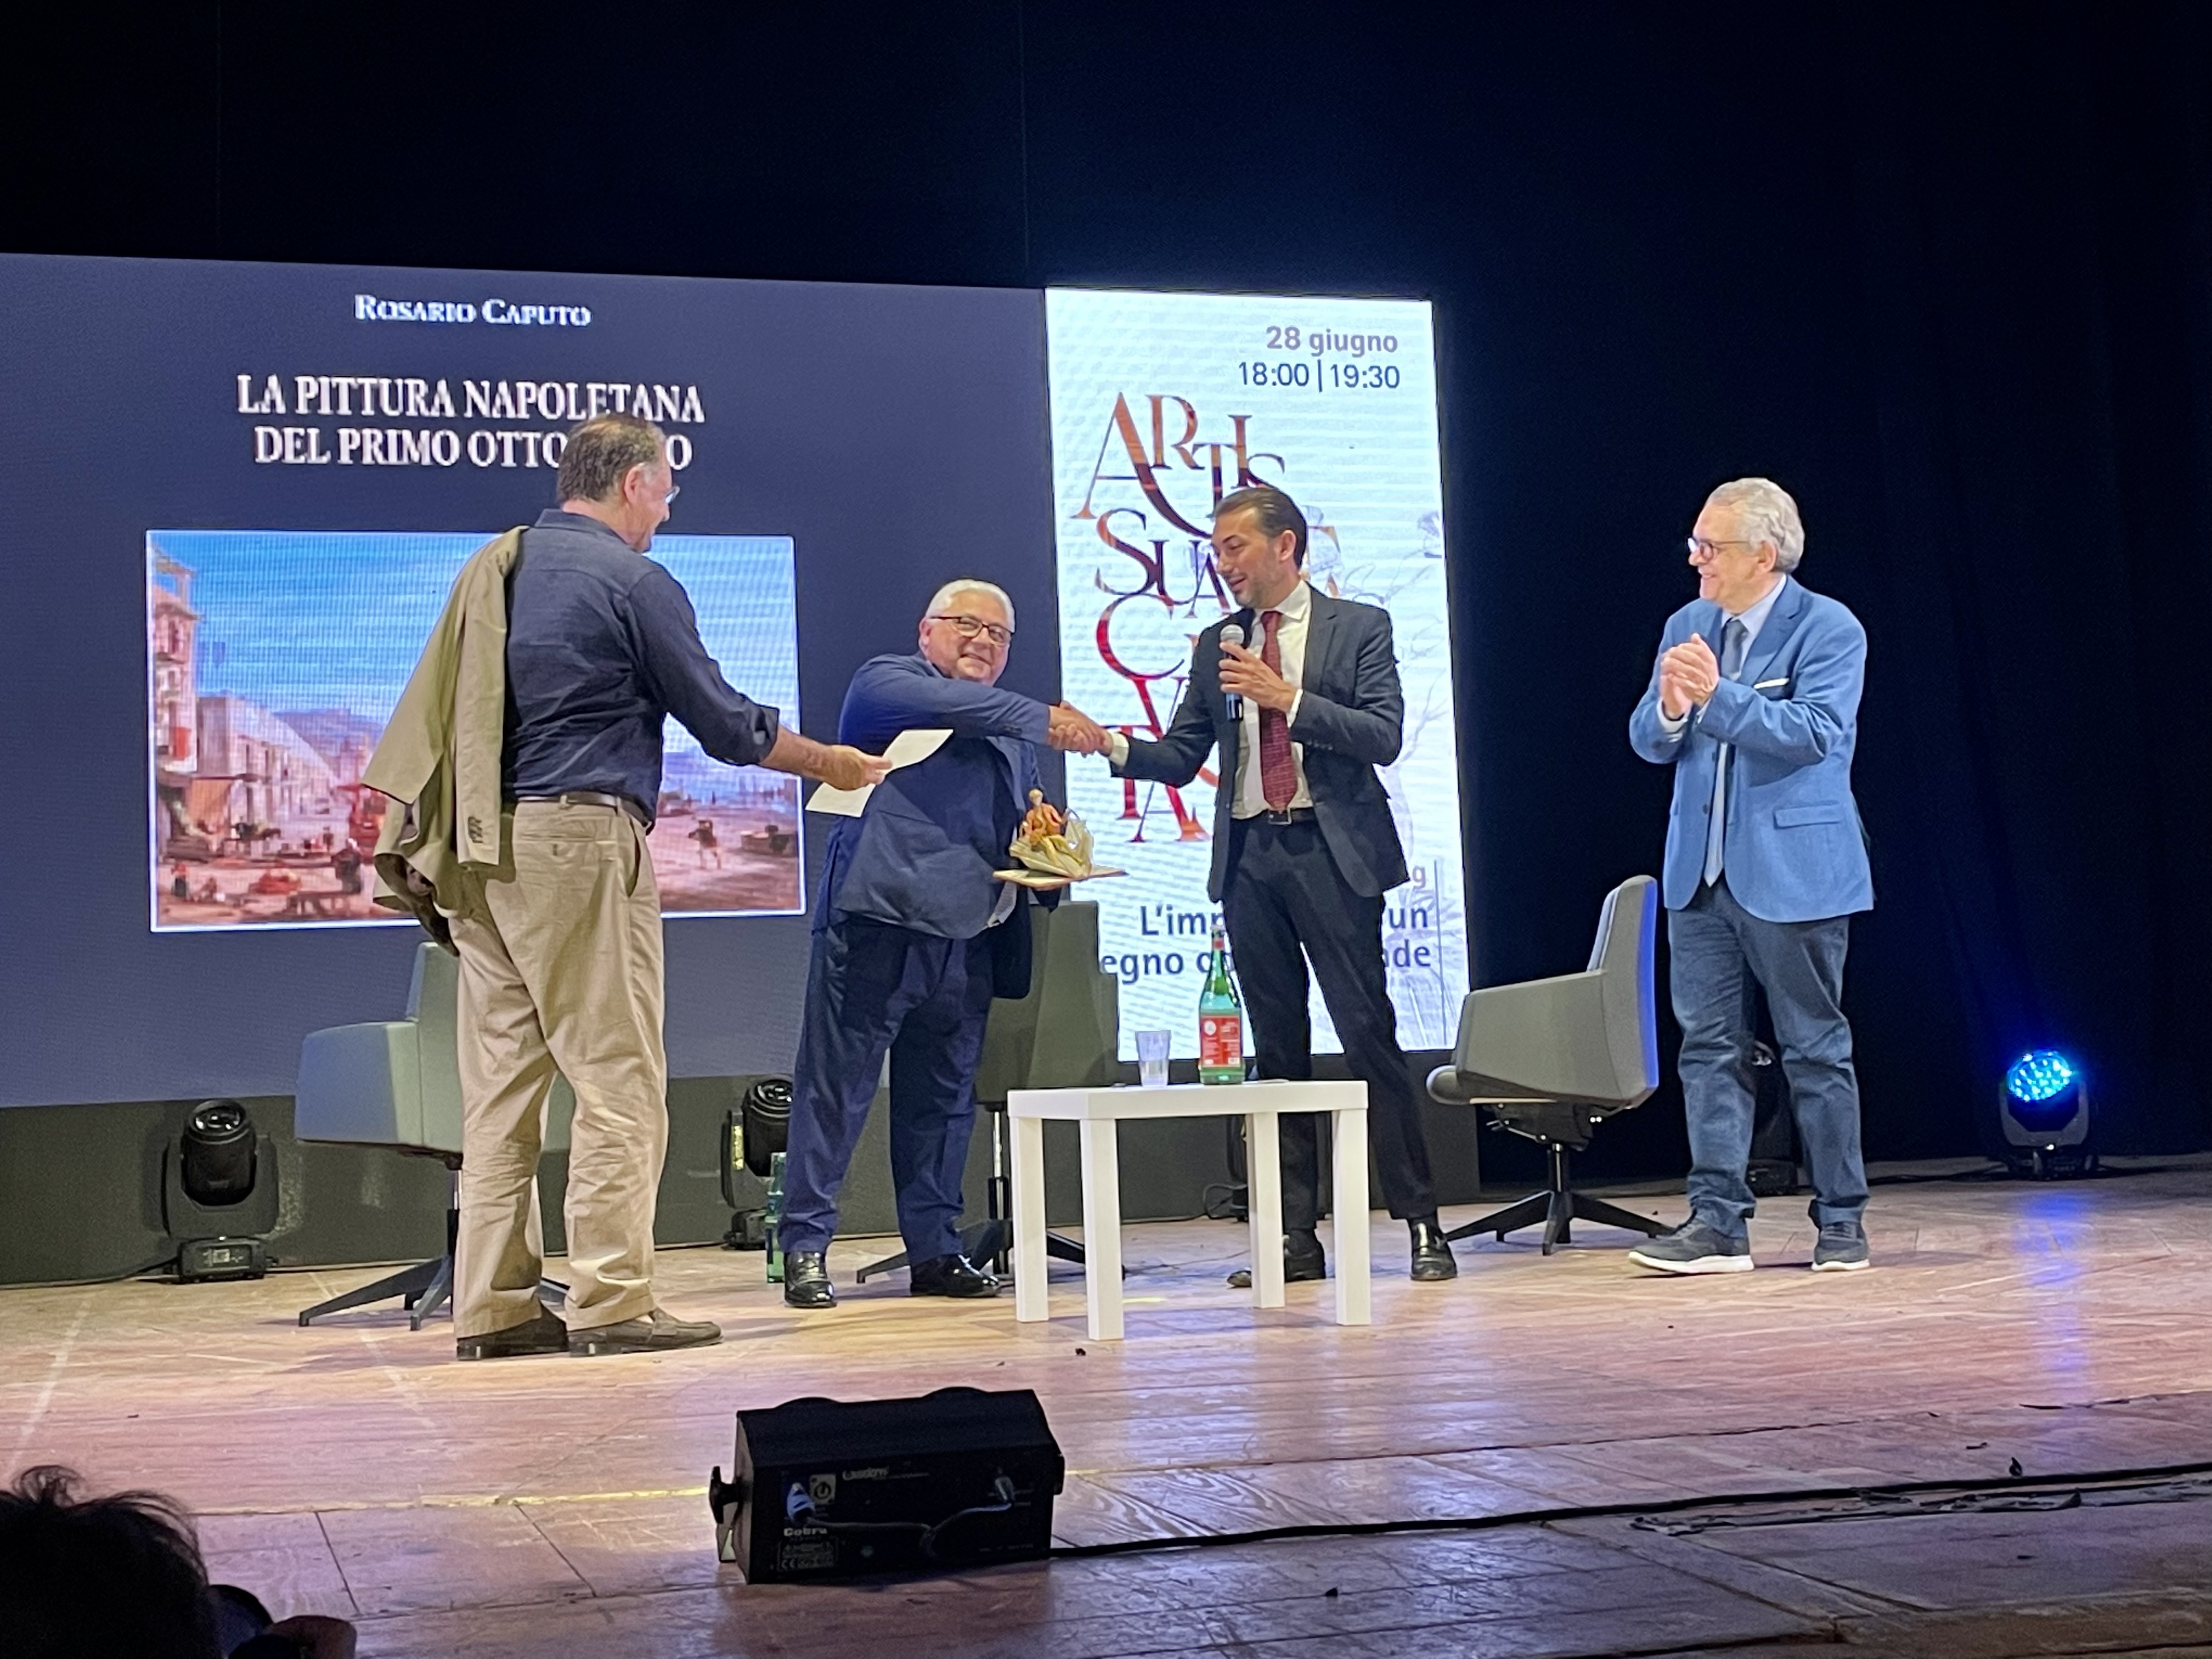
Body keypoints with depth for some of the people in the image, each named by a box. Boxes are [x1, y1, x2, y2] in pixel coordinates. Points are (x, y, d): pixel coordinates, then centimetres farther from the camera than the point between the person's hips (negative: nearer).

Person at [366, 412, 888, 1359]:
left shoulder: (493, 569, 16)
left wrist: (438, 846, 27)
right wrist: (833, 765, 11)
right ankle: (612, 1302, -5)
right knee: (619, 1078, -4)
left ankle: (491, 1306, 9)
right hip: (579, 832, -8)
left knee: (501, 1081, 8)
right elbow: (722, 722, -3)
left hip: (479, 850, 8)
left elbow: (435, 714, 19)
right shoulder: (632, 581, -6)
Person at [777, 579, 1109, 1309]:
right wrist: (1044, 719, -20)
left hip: (967, 937, 6)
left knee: (942, 1098, 9)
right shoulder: (885, 681, 6)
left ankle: (935, 1251, 15)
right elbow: (940, 704, -16)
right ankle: (805, 1248, 0)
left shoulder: (1010, 733, 26)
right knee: (835, 1088, -4)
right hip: (877, 920, -6)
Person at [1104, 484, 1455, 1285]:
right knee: (1277, 1046, 6)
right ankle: (1296, 1235, 10)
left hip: (1329, 853, -4)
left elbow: (1383, 737, -8)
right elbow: (1179, 758, 12)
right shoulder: (1216, 646, 15)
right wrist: (1113, 746, -7)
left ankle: (1421, 1224, 1)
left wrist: (1290, 699, -15)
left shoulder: (1358, 627, 3)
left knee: (1368, 1033, -6)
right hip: (1249, 859, 4)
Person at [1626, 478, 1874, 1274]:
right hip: (1700, 873, 6)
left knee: (1816, 1047, 3)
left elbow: (1815, 732, -20)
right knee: (1709, 1045, 4)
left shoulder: (1828, 629, -7)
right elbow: (1649, 743, 9)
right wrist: (1669, 707, -14)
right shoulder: (1686, 626, 11)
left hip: (1793, 872, -5)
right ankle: (1717, 1222, 8)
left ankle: (1841, 1220, 13)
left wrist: (1719, 695, -28)